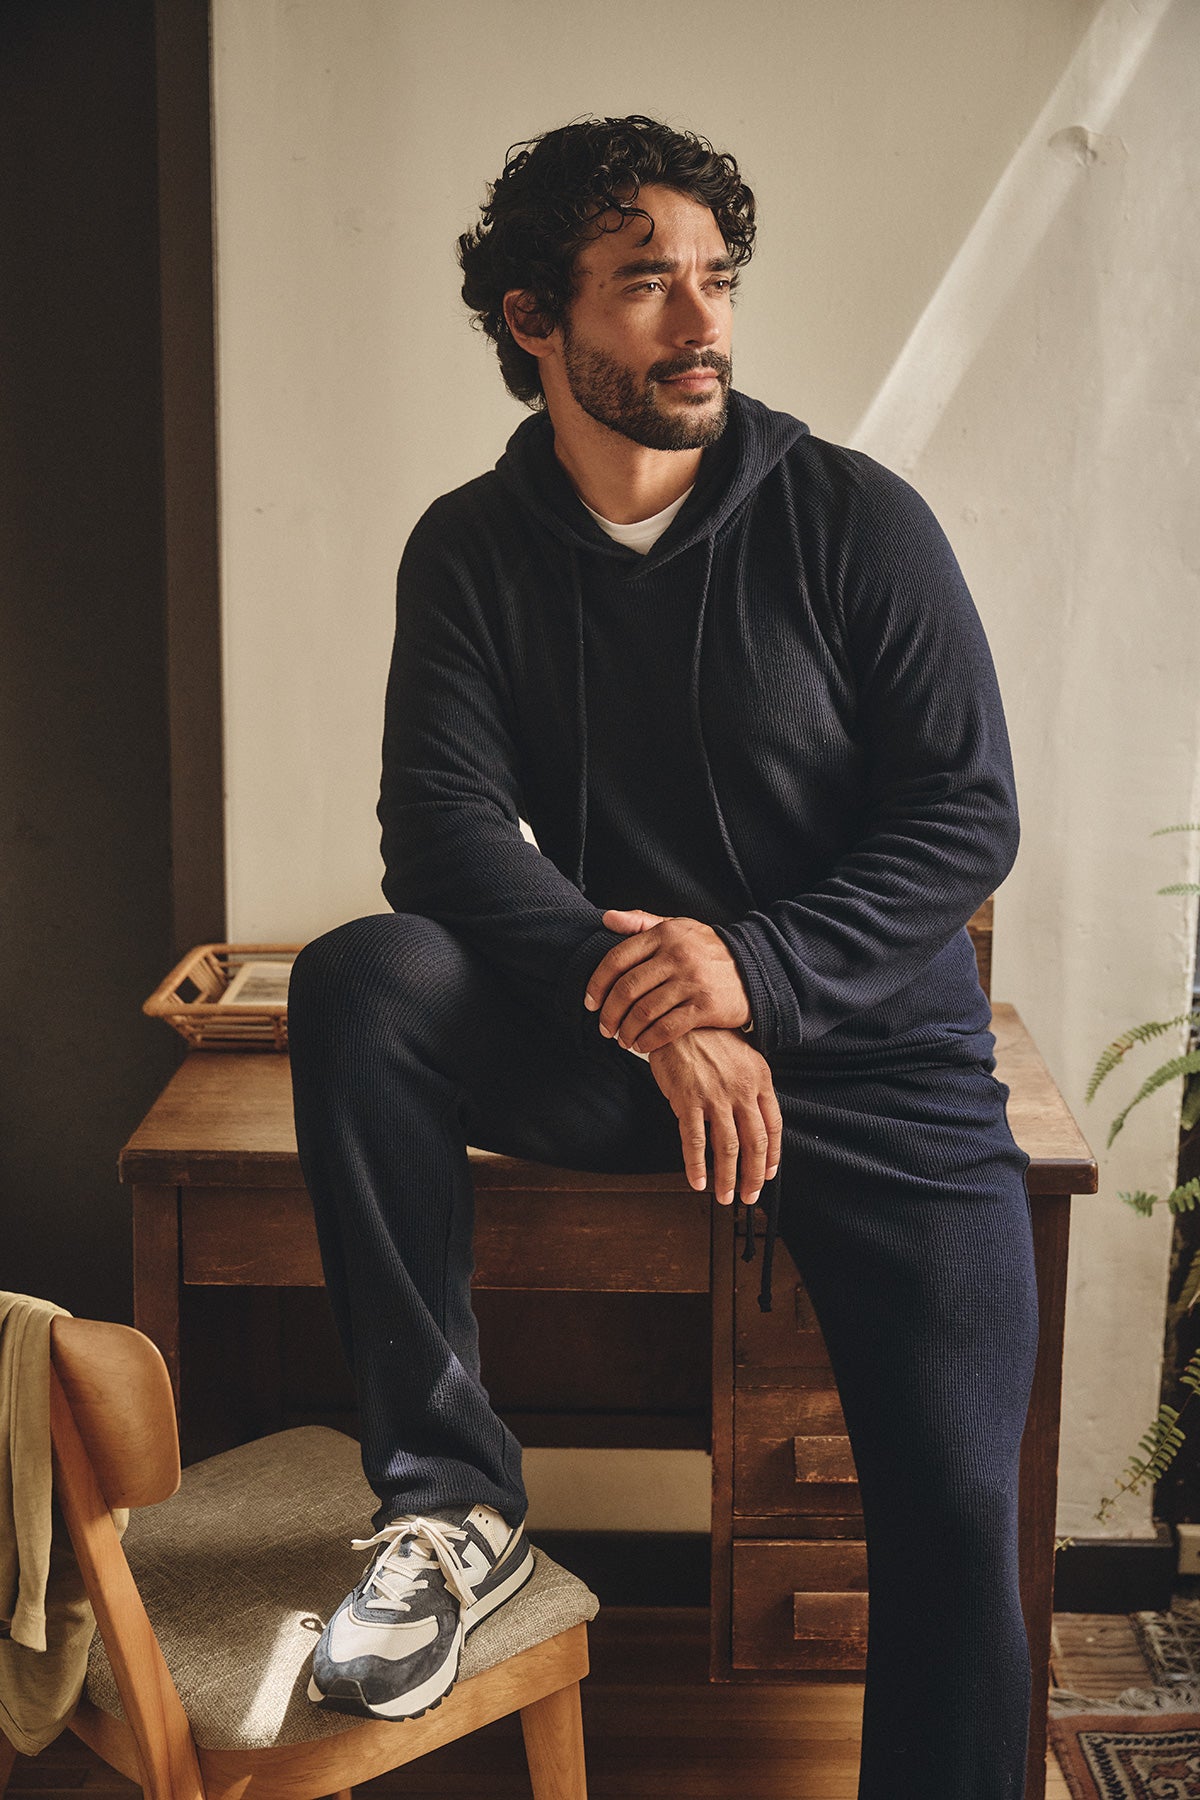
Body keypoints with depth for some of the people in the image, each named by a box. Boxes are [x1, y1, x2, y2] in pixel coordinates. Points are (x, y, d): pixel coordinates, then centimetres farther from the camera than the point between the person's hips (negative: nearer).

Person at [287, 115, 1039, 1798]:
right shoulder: (471, 551, 0)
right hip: (613, 1041, 2)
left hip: (875, 1051, -1)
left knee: (955, 1511, -12)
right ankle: (449, 1498, -15)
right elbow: (443, 828, -10)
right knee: (357, 985, -25)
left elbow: (970, 817, -8)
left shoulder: (854, 519, -5)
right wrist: (649, 1005, -26)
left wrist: (760, 967, -24)